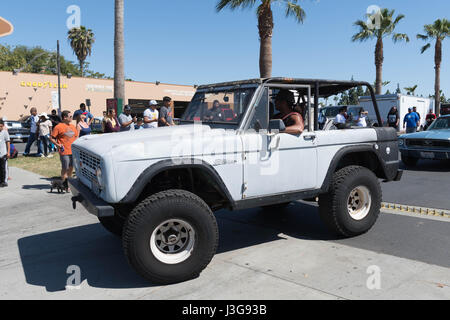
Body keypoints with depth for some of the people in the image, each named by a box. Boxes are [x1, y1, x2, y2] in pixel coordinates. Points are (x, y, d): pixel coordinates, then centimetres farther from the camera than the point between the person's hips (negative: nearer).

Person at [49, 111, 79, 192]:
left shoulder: (73, 126, 15)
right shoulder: (59, 127, -6)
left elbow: (76, 136, 26)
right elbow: (51, 138, -5)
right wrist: (57, 144, -18)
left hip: (73, 151, 6)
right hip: (64, 152, -6)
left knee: (71, 167, 12)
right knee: (65, 168, -3)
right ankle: (65, 185, 7)